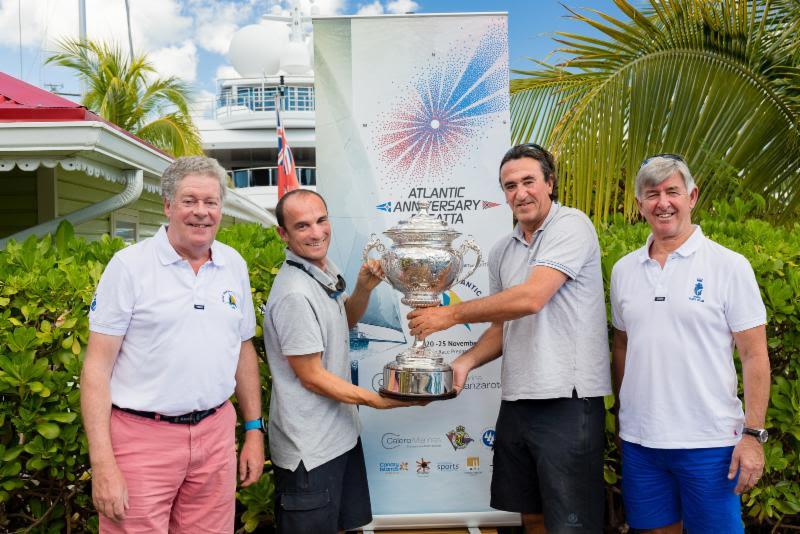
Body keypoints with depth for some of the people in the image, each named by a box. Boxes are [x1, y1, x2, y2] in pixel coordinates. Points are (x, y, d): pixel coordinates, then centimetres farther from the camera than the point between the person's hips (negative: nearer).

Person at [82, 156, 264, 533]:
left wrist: (254, 429, 12)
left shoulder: (234, 265, 7)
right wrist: (103, 464, -13)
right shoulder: (129, 264, -7)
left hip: (216, 431, 4)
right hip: (142, 435, -4)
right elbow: (97, 366, -8)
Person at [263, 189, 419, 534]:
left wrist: (364, 289, -1)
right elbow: (312, 377, -22)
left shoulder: (326, 269, 2)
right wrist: (378, 400, -15)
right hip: (309, 450, -9)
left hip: (339, 434, 9)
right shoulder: (295, 294, -26)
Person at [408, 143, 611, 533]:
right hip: (516, 399, 7)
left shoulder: (571, 226, -9)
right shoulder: (501, 252, 13)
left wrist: (452, 314, -15)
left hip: (567, 398, -7)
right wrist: (464, 362, -1)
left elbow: (530, 298, -22)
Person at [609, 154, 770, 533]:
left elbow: (754, 355, -5)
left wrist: (753, 434, -10)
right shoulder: (623, 270, 6)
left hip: (709, 443, -3)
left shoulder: (730, 266, -5)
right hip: (639, 441, 4)